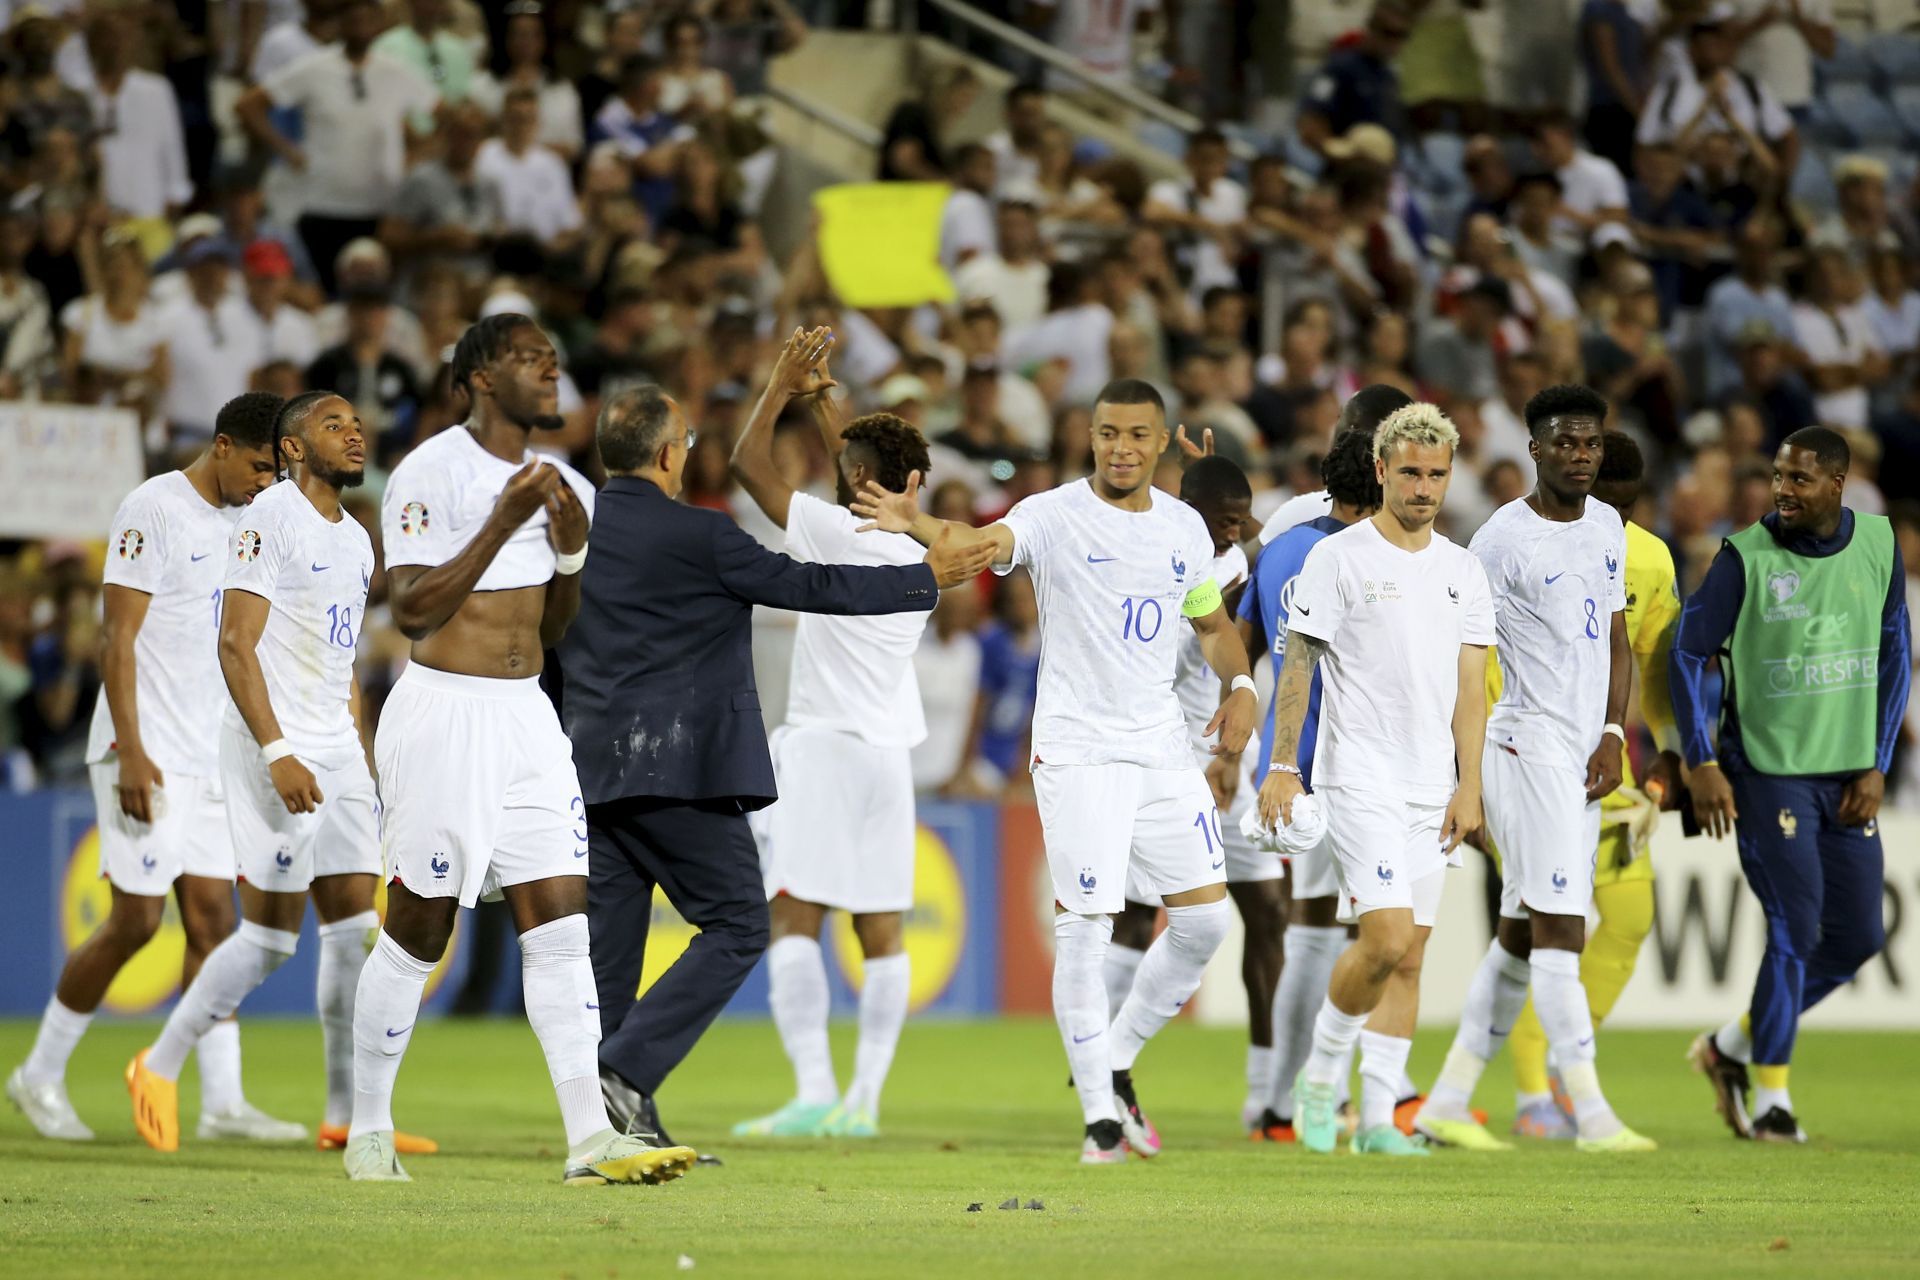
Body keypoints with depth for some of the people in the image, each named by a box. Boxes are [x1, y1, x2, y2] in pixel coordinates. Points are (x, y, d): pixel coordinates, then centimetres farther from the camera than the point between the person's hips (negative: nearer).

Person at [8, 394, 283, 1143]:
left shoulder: (236, 523, 14)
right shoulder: (155, 511, -11)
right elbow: (120, 639, -15)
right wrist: (130, 752, -21)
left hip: (208, 757, 8)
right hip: (147, 756, -8)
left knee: (212, 919, 3)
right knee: (136, 919, -7)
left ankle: (222, 1102, 2)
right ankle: (41, 1076, 8)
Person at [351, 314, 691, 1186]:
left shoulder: (562, 487, 12)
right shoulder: (430, 475, -9)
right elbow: (412, 612, -16)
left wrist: (571, 552, 0)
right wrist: (504, 523, -19)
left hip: (526, 717, 6)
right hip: (442, 713, -6)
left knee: (561, 922, -4)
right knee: (419, 932, 1)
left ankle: (589, 1137, -8)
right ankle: (368, 1131, 14)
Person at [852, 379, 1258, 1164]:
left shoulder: (1184, 528, 9)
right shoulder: (1054, 516, -8)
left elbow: (1213, 623, 23)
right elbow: (981, 542, -28)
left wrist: (1239, 686, 3)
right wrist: (916, 525, -49)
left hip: (1163, 746, 5)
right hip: (1077, 750, -5)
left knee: (1204, 918, 3)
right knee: (1085, 926, -8)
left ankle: (1114, 1063, 22)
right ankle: (1100, 1114, 0)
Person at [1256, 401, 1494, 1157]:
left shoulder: (1463, 571, 11)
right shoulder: (1338, 558, -3)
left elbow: (1469, 687, 11)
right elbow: (1297, 667, -3)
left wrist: (1468, 788, 4)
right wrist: (1282, 767, -9)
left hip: (1430, 790, 5)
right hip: (1359, 778, -5)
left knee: (1408, 955, 3)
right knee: (1386, 939, -17)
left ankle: (1377, 1116, 8)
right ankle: (1320, 1076, 3)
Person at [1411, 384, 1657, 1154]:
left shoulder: (1607, 527, 13)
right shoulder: (1504, 540, -10)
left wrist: (1613, 734, 4)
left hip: (1585, 753, 8)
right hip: (1529, 742, -8)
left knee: (1520, 936, 9)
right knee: (1558, 929, -12)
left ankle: (1447, 1105, 14)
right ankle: (1591, 1115, -16)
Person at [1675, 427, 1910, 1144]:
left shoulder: (1877, 546, 3)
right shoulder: (1746, 557, -9)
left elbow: (1895, 657, 11)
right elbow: (1690, 653, -2)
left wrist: (1877, 767, 4)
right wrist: (1701, 764, -8)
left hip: (1847, 777, 5)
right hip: (1767, 771, -5)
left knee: (1858, 938, 4)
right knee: (1795, 933, -11)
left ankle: (1731, 1048, 22)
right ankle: (1770, 1099, 3)